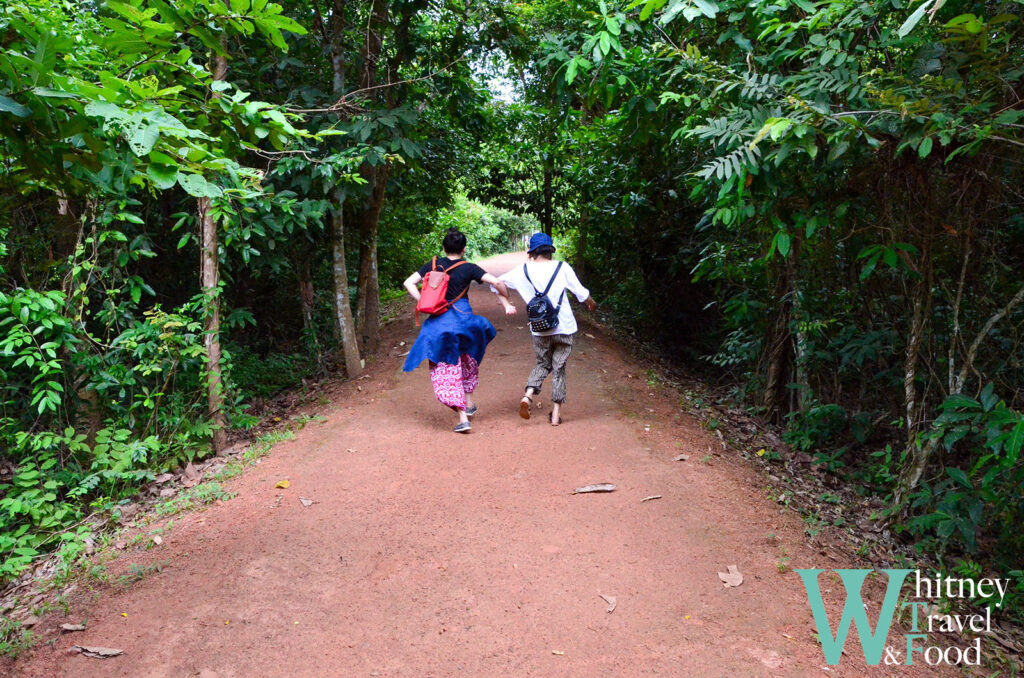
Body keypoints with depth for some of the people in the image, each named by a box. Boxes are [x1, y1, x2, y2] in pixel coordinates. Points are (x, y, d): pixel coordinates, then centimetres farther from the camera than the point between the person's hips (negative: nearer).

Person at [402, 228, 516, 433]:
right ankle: (469, 404, 32)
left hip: (439, 322, 0)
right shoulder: (468, 268, -3)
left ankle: (463, 418, -4)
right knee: (468, 362, 27)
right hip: (463, 318, 0)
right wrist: (506, 303, 1)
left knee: (446, 371, 4)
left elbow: (409, 283, 0)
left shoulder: (433, 265, 3)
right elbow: (497, 282, -11)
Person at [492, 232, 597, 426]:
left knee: (542, 364, 21)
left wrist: (506, 305, 9)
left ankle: (528, 395, -4)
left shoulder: (524, 270, 1)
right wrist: (591, 303, 19)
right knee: (559, 369, 10)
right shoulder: (562, 268, -4)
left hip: (539, 330, 2)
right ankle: (556, 414, 11)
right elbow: (581, 293, -1)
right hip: (564, 328, -2)